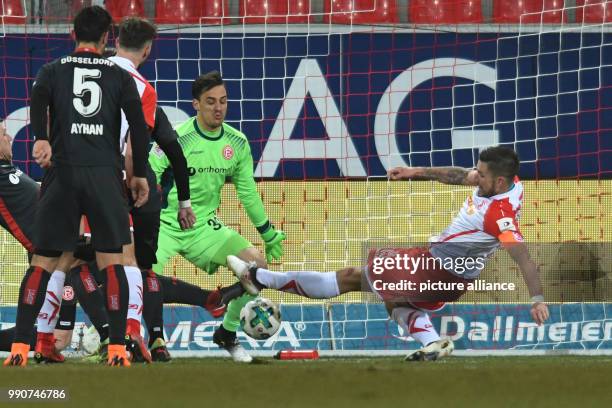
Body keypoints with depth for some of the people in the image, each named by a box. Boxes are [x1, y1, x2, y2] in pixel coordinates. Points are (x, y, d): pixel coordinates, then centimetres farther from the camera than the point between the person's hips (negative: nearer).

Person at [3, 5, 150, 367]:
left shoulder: (54, 70, 11)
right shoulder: (120, 76, 11)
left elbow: (38, 101, -10)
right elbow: (139, 124, 1)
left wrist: (41, 140, -22)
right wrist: (140, 173, 6)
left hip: (63, 172, 1)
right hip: (106, 174, -1)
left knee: (43, 262, 3)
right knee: (112, 261, 2)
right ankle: (117, 349, -7)